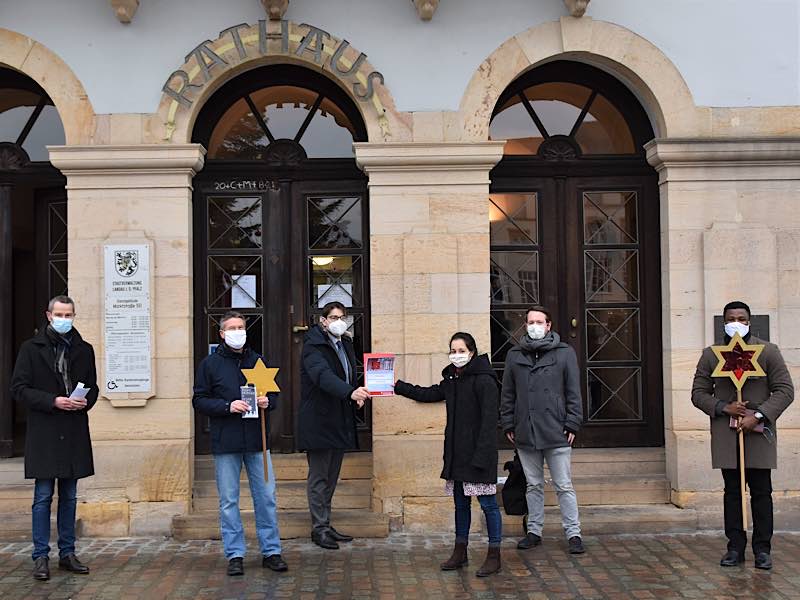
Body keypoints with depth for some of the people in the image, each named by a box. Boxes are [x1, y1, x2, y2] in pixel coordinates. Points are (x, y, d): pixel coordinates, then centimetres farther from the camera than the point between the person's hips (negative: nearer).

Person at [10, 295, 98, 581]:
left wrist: (85, 401, -7)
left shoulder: (84, 350, 10)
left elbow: (93, 387, 16)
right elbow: (19, 388, -4)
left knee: (69, 497, 11)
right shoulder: (31, 348, 0)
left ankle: (67, 553, 19)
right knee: (43, 497, 1)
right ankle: (41, 557, 9)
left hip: (74, 433, 4)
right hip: (44, 432, -3)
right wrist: (53, 401, -16)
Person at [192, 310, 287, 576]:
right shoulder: (210, 364, 1)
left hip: (256, 439, 2)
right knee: (229, 501, 5)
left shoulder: (258, 360, 9)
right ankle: (235, 555, 15)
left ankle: (271, 551, 16)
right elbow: (199, 400, -2)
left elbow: (274, 392, 16)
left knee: (266, 497, 5)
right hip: (225, 442, -2)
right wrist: (228, 406, -16)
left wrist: (267, 402, -6)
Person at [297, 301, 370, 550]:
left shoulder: (345, 344, 14)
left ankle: (326, 525, 22)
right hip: (318, 422, -8)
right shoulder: (313, 345, -12)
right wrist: (351, 392, -44)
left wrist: (359, 395, -1)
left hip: (339, 422, 8)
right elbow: (322, 375, -30)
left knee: (331, 477, 14)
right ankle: (319, 528, 7)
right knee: (318, 477, 0)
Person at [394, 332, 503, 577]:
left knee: (488, 504, 0)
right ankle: (460, 552, 26)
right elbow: (428, 394, 27)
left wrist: (481, 455, -22)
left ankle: (494, 556, 10)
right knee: (461, 504, 16)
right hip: (457, 455, 8)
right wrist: (398, 387, 23)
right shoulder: (452, 380, 12)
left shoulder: (484, 381, -13)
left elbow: (489, 421, -17)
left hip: (478, 454, -8)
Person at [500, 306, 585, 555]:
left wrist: (572, 424, -5)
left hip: (556, 432, -3)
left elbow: (574, 392, 1)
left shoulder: (564, 353, 2)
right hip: (525, 432, 3)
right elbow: (507, 393, 12)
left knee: (564, 486, 2)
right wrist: (508, 424, 6)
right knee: (534, 485, 13)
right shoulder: (514, 355, 9)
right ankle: (534, 531, 23)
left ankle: (573, 534, 10)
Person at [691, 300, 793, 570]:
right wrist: (723, 407, -10)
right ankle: (735, 547, 12)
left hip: (759, 431, -1)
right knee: (732, 492, 6)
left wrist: (757, 416, -13)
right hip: (726, 436, 1)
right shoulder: (710, 355, 8)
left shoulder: (768, 352, 3)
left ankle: (762, 549, 12)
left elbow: (785, 390, -2)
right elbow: (698, 393, 8)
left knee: (761, 492, 3)